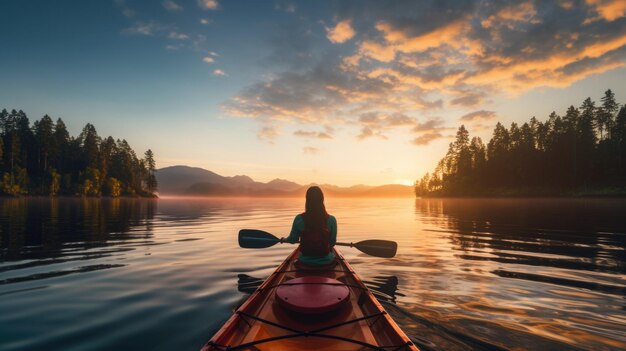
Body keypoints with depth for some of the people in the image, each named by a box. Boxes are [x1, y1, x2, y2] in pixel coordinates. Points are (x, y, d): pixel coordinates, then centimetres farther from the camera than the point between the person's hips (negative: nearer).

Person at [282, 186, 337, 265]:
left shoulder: (299, 219, -14)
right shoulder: (331, 219, -15)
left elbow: (293, 240, -1)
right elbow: (332, 242, -5)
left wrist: (283, 240, 22)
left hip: (305, 261, 1)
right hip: (325, 261, -1)